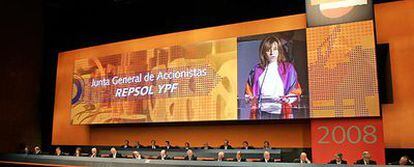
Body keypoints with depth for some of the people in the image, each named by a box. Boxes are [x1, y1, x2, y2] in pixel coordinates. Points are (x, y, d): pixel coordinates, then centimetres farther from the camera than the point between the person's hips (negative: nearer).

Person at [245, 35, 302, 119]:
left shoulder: (288, 68, 7)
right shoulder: (257, 69, 11)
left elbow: (296, 90, 2)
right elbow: (249, 89, 16)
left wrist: (285, 100, -15)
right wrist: (252, 98, -4)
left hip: (281, 113, -1)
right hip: (262, 113, 2)